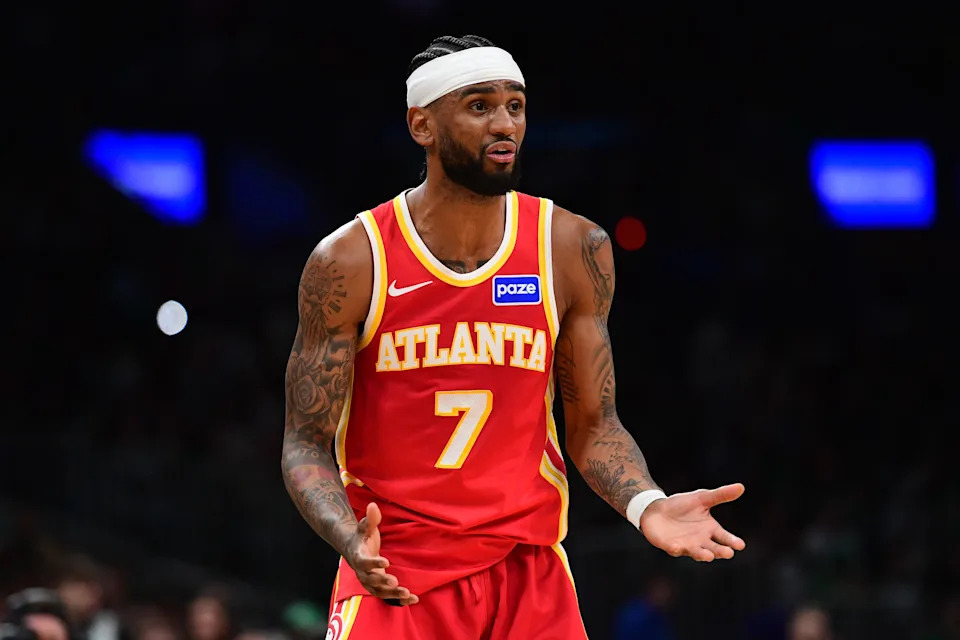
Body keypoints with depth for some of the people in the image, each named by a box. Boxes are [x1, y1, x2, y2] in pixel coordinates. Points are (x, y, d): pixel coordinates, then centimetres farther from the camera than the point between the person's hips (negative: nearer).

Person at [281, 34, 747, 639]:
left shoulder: (573, 249, 0)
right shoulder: (351, 261, -7)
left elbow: (594, 425, 6)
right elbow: (307, 444, -5)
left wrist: (647, 506, -14)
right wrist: (350, 539, -25)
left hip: (528, 572, 2)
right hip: (393, 577, -2)